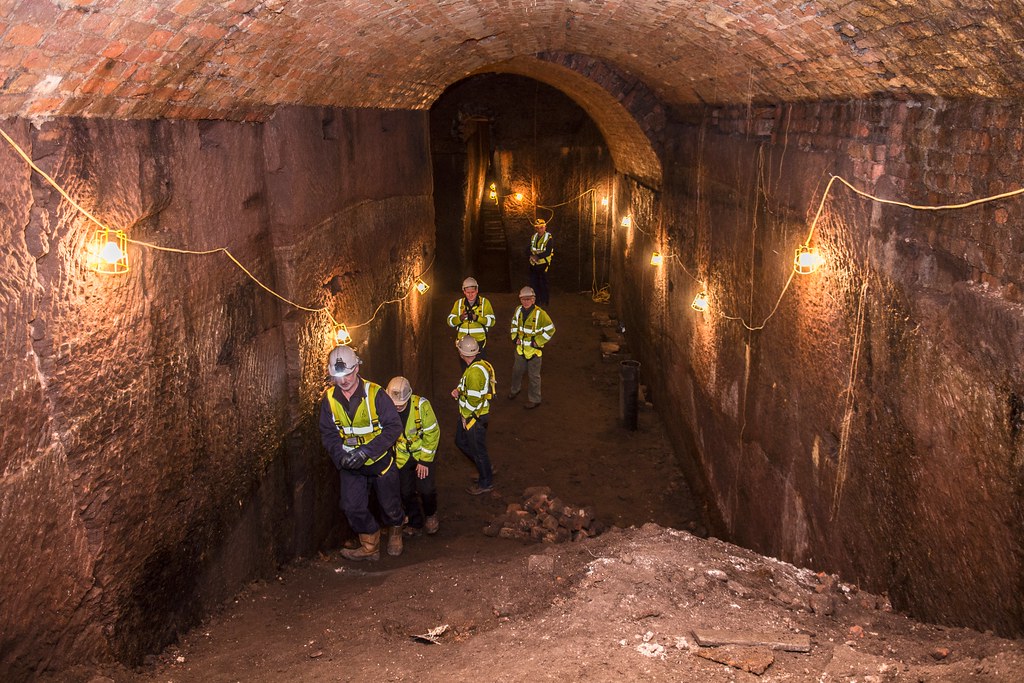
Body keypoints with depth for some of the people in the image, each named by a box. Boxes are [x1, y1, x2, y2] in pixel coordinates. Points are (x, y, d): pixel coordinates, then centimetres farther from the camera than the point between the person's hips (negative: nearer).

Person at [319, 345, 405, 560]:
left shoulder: (374, 393, -22)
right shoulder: (329, 398, -9)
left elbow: (394, 426, -20)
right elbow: (328, 433, -3)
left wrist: (367, 451, -28)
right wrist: (340, 455, -22)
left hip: (380, 460, -3)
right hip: (350, 465, 3)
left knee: (390, 505, 13)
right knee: (353, 507, 4)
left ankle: (395, 535, 44)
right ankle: (370, 547, 25)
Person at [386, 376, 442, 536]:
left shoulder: (421, 405, -25)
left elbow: (432, 433, -16)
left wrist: (425, 461, -14)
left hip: (422, 452, -2)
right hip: (401, 456, 2)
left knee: (426, 489, -7)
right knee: (406, 492, 6)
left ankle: (431, 515, 23)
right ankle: (415, 522, 30)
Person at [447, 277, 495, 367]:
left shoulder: (484, 302, -1)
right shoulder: (459, 303, 6)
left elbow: (492, 321, -9)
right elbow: (450, 321, 1)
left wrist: (477, 318, -26)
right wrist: (460, 318, -20)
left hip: (479, 342, -3)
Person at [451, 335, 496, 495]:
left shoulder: (474, 371, -29)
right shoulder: (480, 364, 2)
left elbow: (474, 398, -28)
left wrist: (466, 416, -16)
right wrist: (459, 390, 1)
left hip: (474, 416, -10)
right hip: (467, 414, 10)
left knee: (477, 449, 5)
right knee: (461, 441, 24)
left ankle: (486, 483, 22)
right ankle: (485, 469, 36)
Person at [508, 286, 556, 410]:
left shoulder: (540, 313, -20)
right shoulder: (518, 310, -2)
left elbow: (550, 329, -13)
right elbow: (514, 324, 17)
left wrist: (537, 342, -14)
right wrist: (514, 337, 4)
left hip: (534, 350, -6)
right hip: (520, 348, 6)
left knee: (534, 376, 5)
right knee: (517, 371, 24)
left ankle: (535, 400, 19)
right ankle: (514, 390, 49)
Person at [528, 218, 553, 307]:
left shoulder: (548, 238, -10)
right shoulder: (533, 237, 10)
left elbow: (548, 252, -19)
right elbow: (529, 249, 6)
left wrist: (538, 256, -27)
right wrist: (532, 256, -15)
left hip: (543, 264, -6)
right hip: (534, 265, 6)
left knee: (543, 284, 0)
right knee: (533, 283, 10)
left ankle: (545, 301, 12)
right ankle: (536, 300, 23)